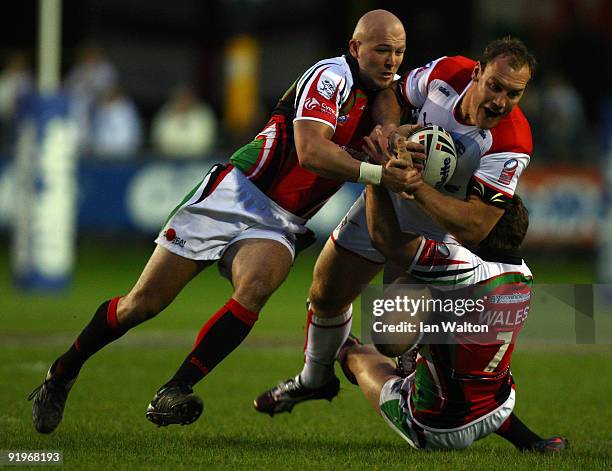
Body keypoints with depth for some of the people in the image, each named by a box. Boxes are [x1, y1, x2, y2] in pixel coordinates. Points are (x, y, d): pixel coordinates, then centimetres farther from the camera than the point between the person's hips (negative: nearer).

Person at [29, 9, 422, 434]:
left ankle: (174, 393, -25)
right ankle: (62, 374, 19)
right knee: (144, 303, -2)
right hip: (233, 197, -5)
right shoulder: (331, 77, -16)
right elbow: (310, 151, -28)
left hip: (278, 225, 5)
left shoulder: (388, 94, 6)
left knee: (255, 287, -29)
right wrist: (377, 173, -36)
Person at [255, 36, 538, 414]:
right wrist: (388, 126, -24)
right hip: (387, 199, 5)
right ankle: (315, 378, 45)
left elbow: (474, 229, -40)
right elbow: (392, 94, -1)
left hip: (442, 229, -5)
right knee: (325, 295, 17)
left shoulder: (511, 143, -35)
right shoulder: (447, 72, -23)